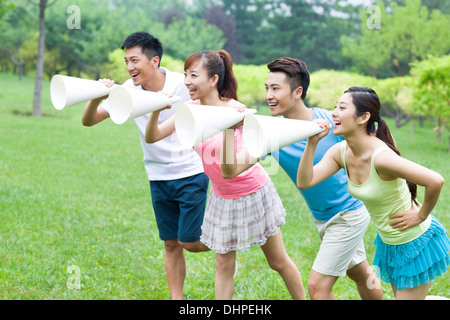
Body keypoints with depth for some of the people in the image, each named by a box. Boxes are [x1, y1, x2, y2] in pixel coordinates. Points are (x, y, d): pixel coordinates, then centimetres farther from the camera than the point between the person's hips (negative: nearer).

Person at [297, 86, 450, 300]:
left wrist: (421, 216, -22)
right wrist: (312, 143, -23)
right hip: (389, 242, 8)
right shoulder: (340, 152, -8)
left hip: (415, 241, -8)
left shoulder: (381, 156, -32)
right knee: (400, 294, 23)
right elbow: (304, 182, -14)